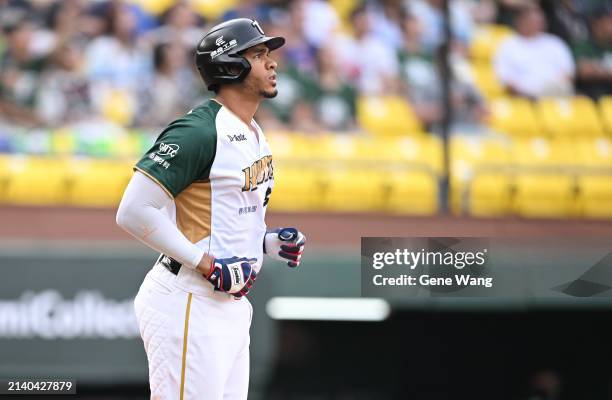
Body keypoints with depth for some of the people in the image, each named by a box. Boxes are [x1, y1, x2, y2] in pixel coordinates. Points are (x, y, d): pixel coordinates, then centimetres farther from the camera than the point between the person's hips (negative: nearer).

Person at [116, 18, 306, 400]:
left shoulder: (254, 134, 16)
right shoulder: (199, 131, -15)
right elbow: (134, 212, -21)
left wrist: (268, 240, 8)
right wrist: (208, 264, -20)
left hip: (231, 306, 10)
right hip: (188, 306, -10)